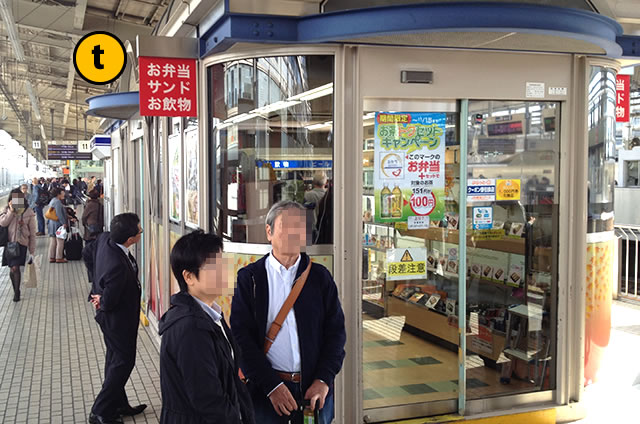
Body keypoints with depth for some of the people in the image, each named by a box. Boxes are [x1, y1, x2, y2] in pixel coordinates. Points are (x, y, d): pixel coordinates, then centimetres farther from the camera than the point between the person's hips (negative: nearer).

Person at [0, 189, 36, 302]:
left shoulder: (28, 212, -1)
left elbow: (32, 233, 1)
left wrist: (32, 250, 0)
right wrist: (11, 211, -16)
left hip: (21, 243, -3)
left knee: (15, 268, -14)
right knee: (12, 269, 8)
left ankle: (16, 292, 1)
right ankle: (16, 291, 26)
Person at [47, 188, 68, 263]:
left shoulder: (52, 201, 15)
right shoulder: (57, 202, -16)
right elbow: (59, 214, -22)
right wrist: (63, 223, -20)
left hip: (52, 223, 10)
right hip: (58, 224, -10)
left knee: (53, 241, 13)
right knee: (60, 241, -4)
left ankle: (51, 257, 15)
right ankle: (59, 258, -1)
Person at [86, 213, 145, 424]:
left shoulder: (104, 238, -13)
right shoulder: (118, 266, -39)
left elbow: (89, 255, 8)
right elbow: (109, 302, -30)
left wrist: (99, 292, 11)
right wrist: (102, 301, -6)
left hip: (111, 318, 10)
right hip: (119, 319, -10)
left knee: (115, 358, 22)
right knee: (123, 361, 7)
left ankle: (118, 405, 39)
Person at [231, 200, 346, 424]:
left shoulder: (320, 276, 4)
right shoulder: (249, 277, -2)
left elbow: (336, 330, 3)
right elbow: (241, 336, -6)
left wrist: (324, 379, -8)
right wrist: (271, 385, -13)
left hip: (315, 389, 2)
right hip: (266, 390, -1)